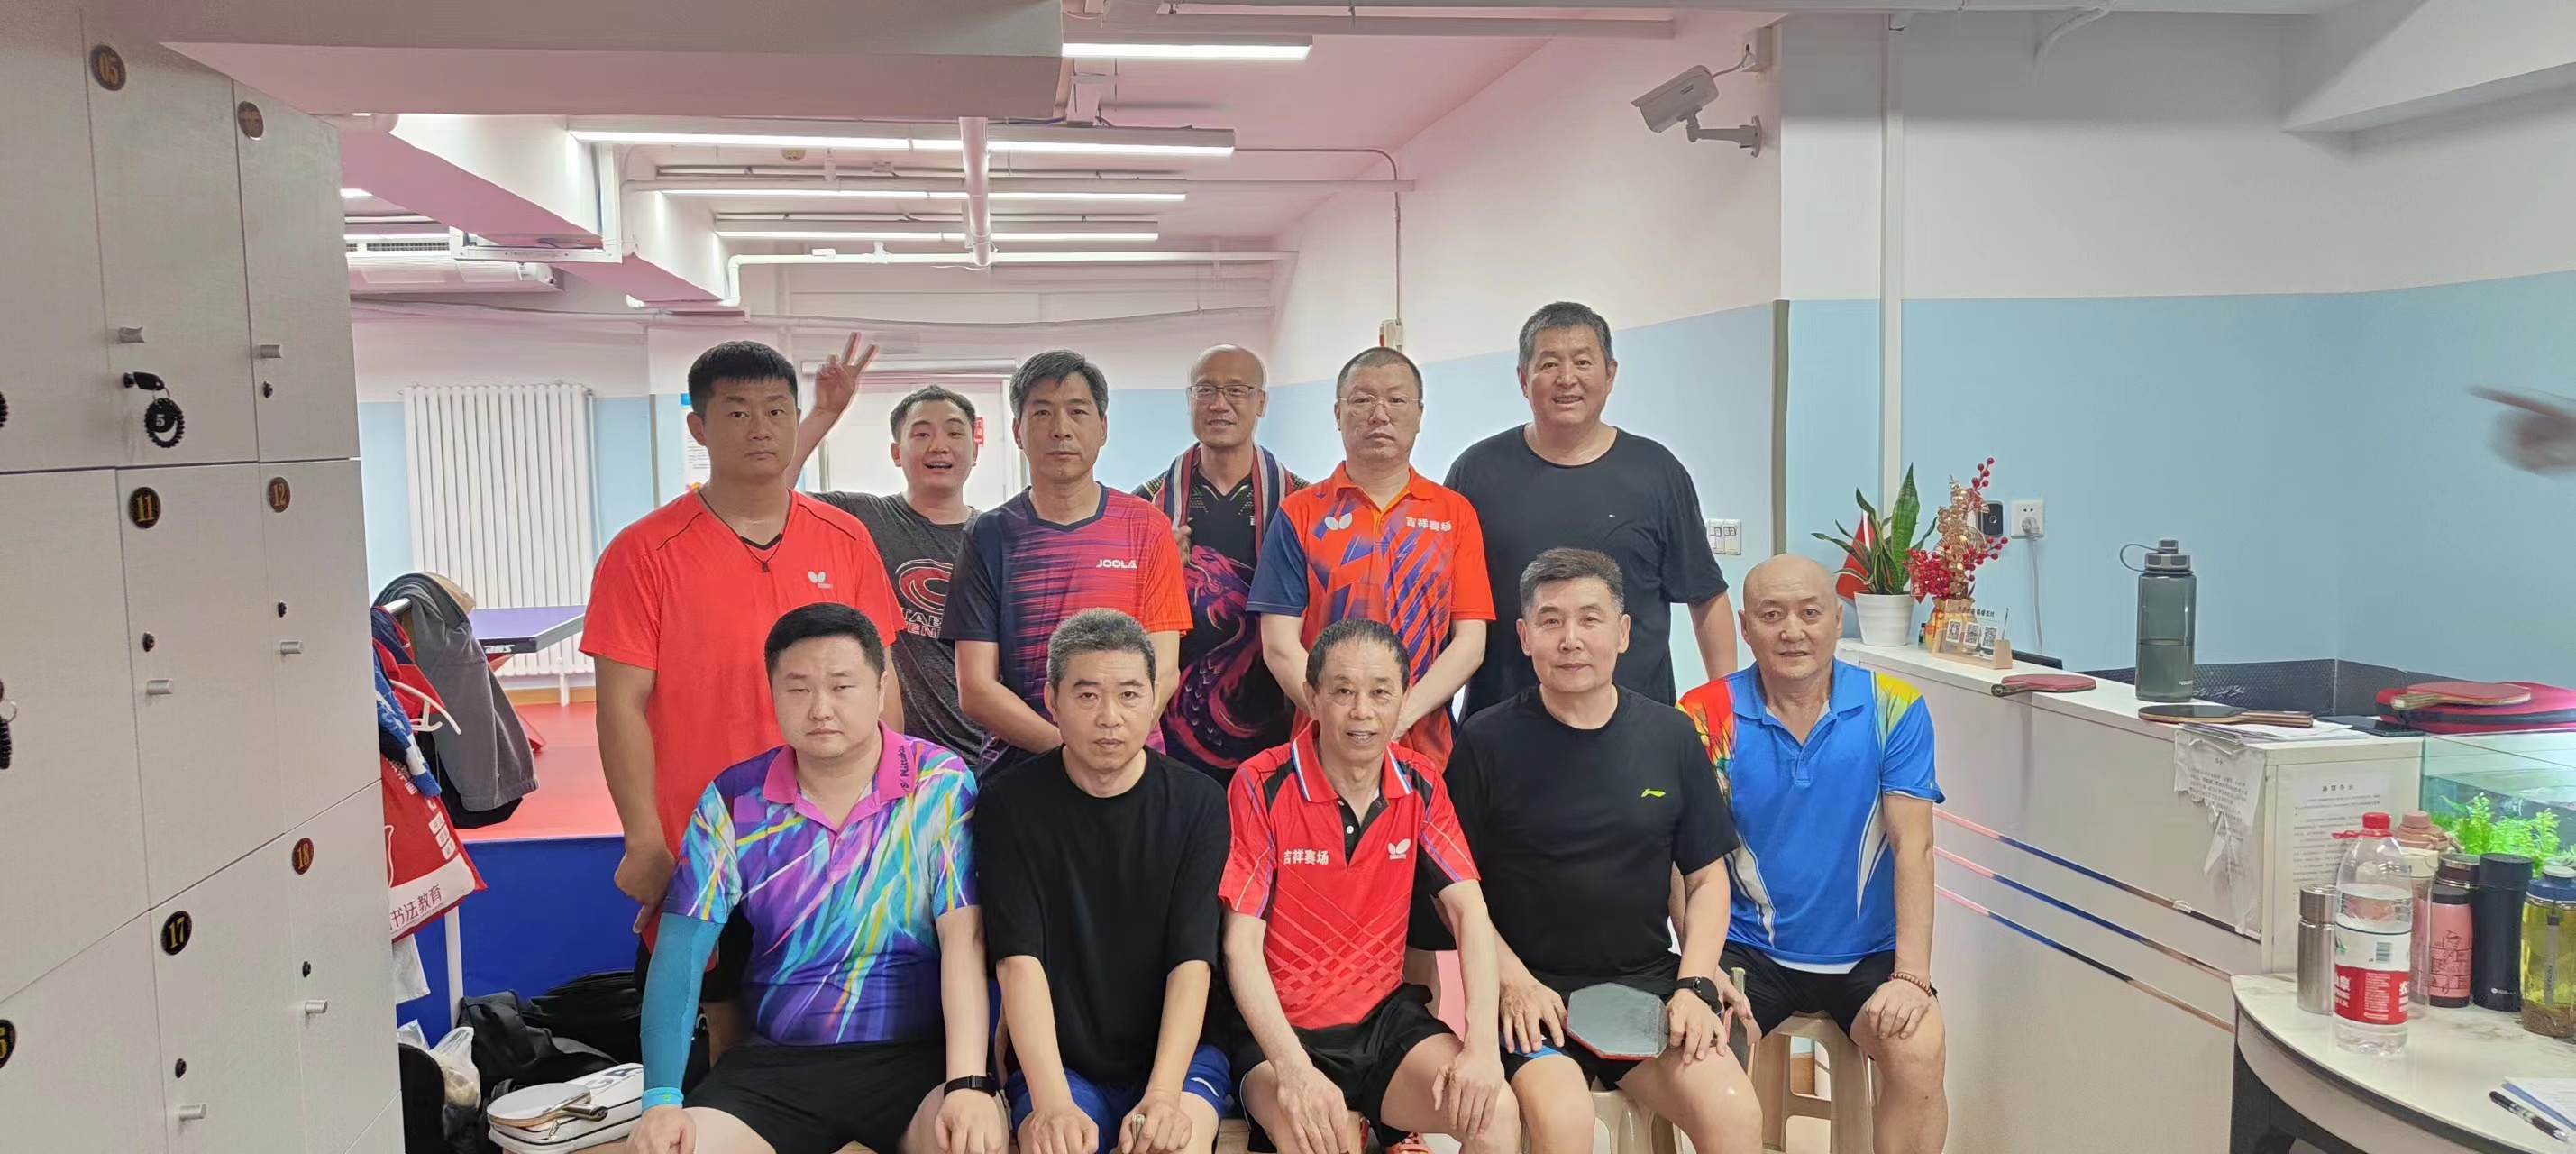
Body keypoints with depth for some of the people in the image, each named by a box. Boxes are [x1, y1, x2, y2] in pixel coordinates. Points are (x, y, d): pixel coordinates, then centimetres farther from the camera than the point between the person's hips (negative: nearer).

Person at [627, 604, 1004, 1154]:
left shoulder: (941, 785, -6)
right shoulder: (734, 802, 1)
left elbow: (963, 939, -12)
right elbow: (680, 954, -1)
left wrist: (969, 1083, -23)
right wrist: (662, 1099, -13)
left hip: (918, 1054, -3)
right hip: (774, 1063, 3)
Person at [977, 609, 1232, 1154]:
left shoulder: (1197, 802, -3)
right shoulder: (1010, 804, -4)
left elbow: (1192, 961, -9)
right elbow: (1020, 961, -12)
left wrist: (1162, 1094, -23)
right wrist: (1052, 1101, -25)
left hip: (1177, 1051, 0)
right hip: (1056, 1059, 0)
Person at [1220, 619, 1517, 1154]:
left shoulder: (1420, 784, 0)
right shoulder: (1262, 785, -13)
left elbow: (1469, 913, -3)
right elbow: (1241, 946, -14)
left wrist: (1483, 1046, -18)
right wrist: (1293, 1069, -28)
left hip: (1388, 1017, 4)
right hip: (1284, 1029, -4)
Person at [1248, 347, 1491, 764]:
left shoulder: (1455, 513, 7)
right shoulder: (1299, 514, 4)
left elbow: (1470, 640, 0)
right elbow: (1279, 644, -2)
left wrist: (1401, 715, -15)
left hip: (1426, 749, 1)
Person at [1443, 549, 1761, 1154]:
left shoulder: (1671, 735, 5)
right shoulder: (1486, 741, -2)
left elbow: (1707, 879, 11)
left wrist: (1694, 984, -3)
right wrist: (1514, 980, -11)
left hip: (1649, 981, 3)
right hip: (1531, 990, -2)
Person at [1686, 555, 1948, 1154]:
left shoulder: (1894, 710, -4)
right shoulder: (1707, 717, -6)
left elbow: (1913, 846, -8)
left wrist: (1911, 976, -18)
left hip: (1866, 952, 1)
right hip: (1748, 948, 0)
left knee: (1918, 1050, -25)